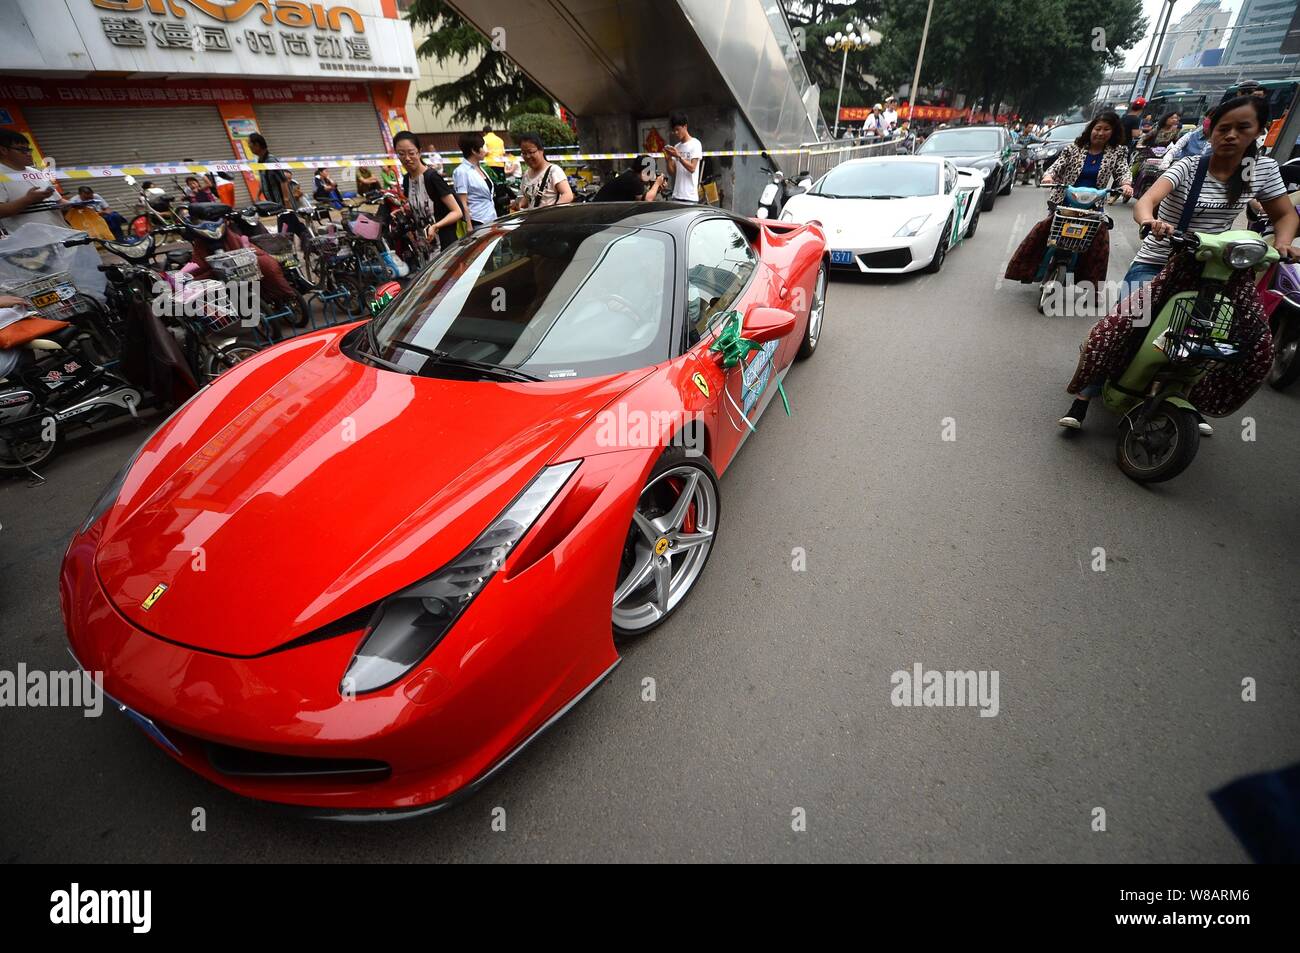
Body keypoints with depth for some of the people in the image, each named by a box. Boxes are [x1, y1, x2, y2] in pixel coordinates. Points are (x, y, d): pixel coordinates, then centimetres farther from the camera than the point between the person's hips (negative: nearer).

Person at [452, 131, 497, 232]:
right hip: (477, 223, -8)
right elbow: (463, 204, -13)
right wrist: (469, 227, -18)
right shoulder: (462, 172, -10)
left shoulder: (480, 167, 14)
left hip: (491, 220, 8)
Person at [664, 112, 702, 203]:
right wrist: (668, 158, -3)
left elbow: (692, 168, -11)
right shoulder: (676, 147, 16)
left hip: (690, 197, -6)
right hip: (676, 195, 6)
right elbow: (672, 172, 14)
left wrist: (678, 156, -17)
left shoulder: (695, 144, -1)